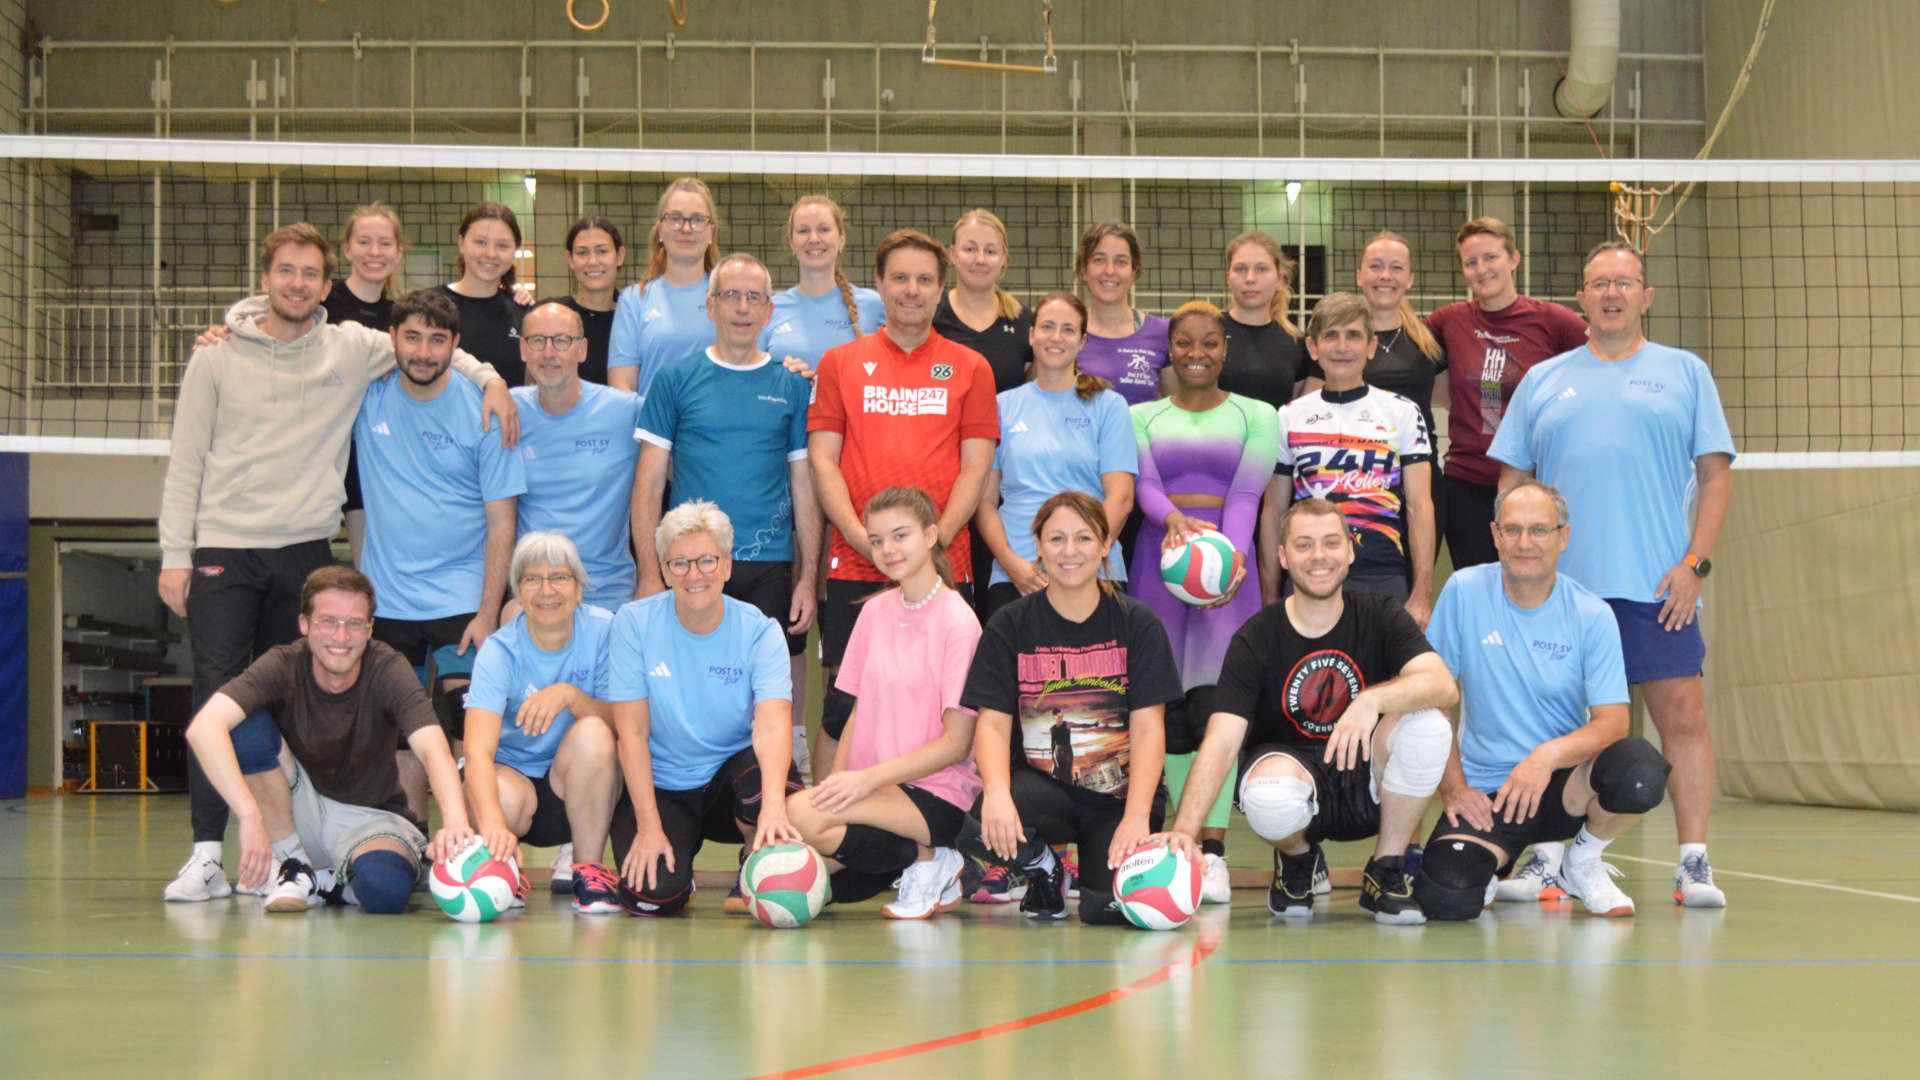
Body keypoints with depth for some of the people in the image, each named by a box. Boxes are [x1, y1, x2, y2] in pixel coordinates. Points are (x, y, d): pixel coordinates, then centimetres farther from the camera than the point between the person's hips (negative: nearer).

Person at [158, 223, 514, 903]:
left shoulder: (353, 349, 6)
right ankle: (206, 856, -5)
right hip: (223, 547, -1)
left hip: (306, 549, 1)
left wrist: (490, 379, 4)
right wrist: (174, 554, -1)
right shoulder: (218, 355, 4)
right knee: (217, 700, -8)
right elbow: (186, 461, 4)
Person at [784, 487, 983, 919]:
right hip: (870, 787, 7)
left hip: (938, 794, -7)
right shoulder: (875, 611, 12)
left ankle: (929, 860, -7)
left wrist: (869, 778, -19)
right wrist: (838, 780, -3)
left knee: (803, 813, -29)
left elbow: (956, 744, -11)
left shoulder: (957, 621, -8)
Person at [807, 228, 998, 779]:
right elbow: (822, 460, 5)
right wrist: (862, 536, -10)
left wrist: (935, 538, -11)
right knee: (842, 708, 1)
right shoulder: (840, 363, 11)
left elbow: (975, 466, 4)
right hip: (855, 568, 0)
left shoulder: (970, 367, 10)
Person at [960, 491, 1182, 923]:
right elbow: (992, 722, -4)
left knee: (1111, 907, -25)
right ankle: (1044, 869, 3)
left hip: (1120, 792, 0)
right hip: (1043, 786, 0)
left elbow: (1149, 728, -6)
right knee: (980, 823, -33)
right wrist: (997, 792, -26)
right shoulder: (1010, 625, 2)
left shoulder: (1137, 623, 0)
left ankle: (1097, 866, 15)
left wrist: (1137, 816, -20)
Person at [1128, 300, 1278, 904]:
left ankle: (1214, 852, -16)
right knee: (1168, 708, -1)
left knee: (1214, 704, -14)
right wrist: (1173, 518, -23)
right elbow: (1143, 486, 0)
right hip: (1158, 558, 2)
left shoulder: (1255, 416, 11)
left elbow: (1246, 495, -1)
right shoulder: (1143, 417, 15)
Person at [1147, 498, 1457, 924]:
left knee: (1428, 724, -28)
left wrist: (1373, 700, -42)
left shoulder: (1380, 616, -6)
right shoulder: (1256, 639, -10)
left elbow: (1444, 686, -22)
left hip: (1367, 780, 2)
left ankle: (1386, 873, -6)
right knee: (1270, 799, -38)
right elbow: (1221, 741, -20)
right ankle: (1297, 859, 3)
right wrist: (1185, 830, -35)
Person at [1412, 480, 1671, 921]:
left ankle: (1581, 863, 2)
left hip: (1567, 783, 1)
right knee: (1444, 897, -28)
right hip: (1486, 789, -1)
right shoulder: (1465, 591, -5)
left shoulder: (1592, 615, -5)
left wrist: (1549, 756, -29)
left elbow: (1612, 721, -11)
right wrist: (1452, 786, -8)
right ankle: (1496, 860, 12)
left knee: (1641, 772, -32)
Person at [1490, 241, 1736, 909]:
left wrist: (1694, 563, -6)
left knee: (1683, 716, -5)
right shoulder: (1543, 381, 14)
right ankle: (1547, 858, 10)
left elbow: (1716, 472, 5)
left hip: (1658, 586, -1)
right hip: (1559, 585, 1)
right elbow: (1512, 480, 14)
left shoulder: (1685, 373, 10)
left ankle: (1693, 862, -1)